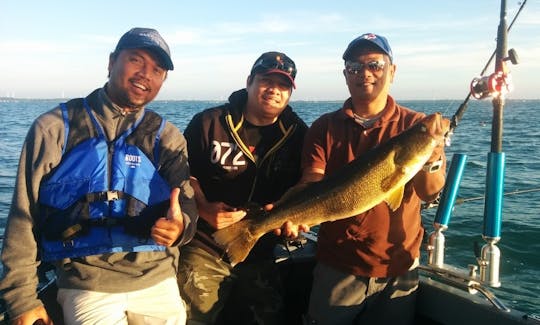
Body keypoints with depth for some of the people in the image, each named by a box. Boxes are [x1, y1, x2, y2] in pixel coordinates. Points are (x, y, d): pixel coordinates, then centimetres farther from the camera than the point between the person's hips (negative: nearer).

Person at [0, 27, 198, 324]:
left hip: (159, 282, 2)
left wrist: (179, 225, -30)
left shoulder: (168, 138, 5)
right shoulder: (55, 127, -1)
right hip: (86, 285, -2)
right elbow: (24, 216, 0)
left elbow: (185, 203, -6)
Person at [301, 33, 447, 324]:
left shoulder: (415, 125, -3)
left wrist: (432, 153, -33)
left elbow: (430, 193, -13)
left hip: (398, 269, 1)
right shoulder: (324, 128, -2)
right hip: (337, 267, 0)